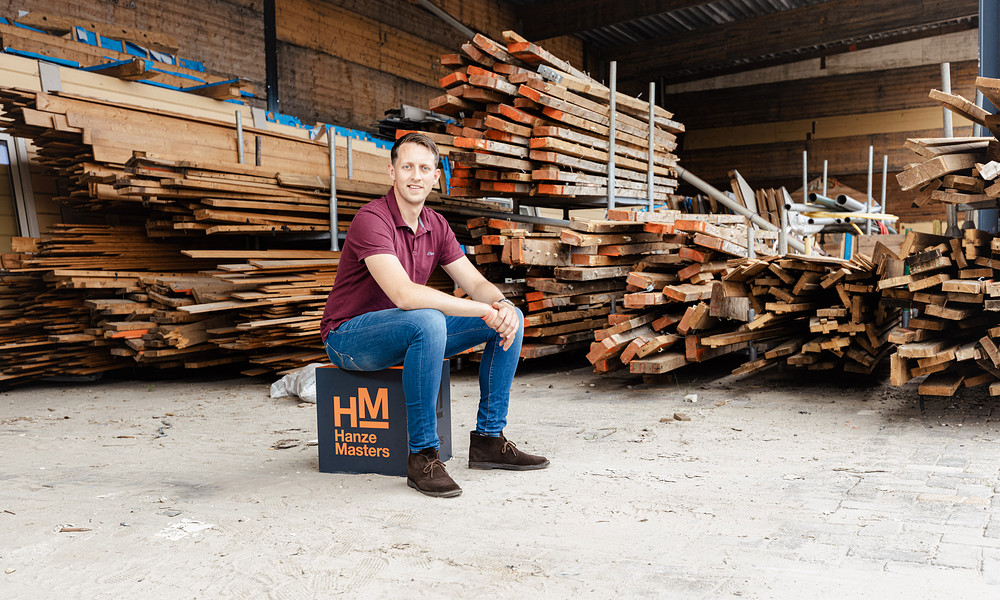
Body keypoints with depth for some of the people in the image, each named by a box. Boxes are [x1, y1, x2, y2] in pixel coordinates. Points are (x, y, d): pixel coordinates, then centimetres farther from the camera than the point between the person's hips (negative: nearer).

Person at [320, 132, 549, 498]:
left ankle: (487, 439, 1)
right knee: (427, 321, -40)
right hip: (349, 336, -8)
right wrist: (483, 311, -32)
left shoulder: (436, 226, 5)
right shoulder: (372, 219, -21)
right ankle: (422, 455, -28)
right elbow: (403, 294, -34)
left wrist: (502, 306, -22)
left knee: (511, 317, -3)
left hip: (414, 330, 8)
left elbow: (475, 283, 2)